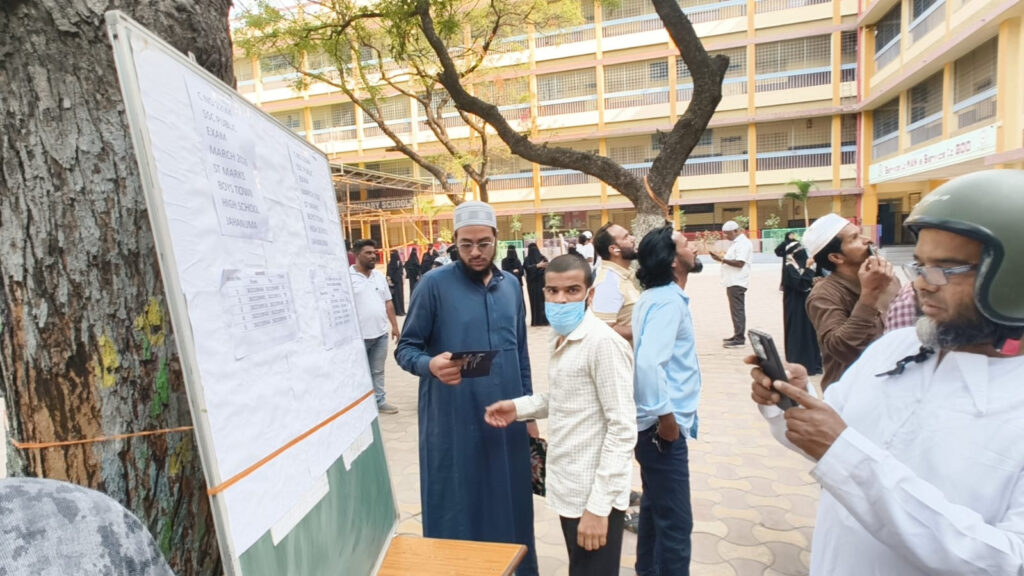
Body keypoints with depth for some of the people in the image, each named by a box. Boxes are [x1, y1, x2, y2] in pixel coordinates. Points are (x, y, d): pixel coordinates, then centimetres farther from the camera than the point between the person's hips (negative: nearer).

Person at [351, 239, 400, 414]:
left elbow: (388, 303, 15)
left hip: (380, 333, 6)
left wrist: (395, 326, 12)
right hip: (358, 336, -5)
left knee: (378, 371, 16)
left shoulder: (379, 276, 9)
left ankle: (380, 401, 27)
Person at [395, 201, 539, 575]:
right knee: (456, 509, 7)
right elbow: (405, 348, -7)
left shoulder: (511, 286, 7)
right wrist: (431, 365, -28)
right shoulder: (435, 284, -9)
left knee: (510, 503, 16)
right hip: (453, 422, -4)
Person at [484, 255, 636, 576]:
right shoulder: (558, 338, 7)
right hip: (568, 488, 8)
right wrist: (519, 408, 2)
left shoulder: (603, 342, -20)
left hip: (595, 495, -8)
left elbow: (622, 428, -21)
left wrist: (599, 505, -22)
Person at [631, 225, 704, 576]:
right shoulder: (668, 300, -20)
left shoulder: (658, 296, 10)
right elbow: (648, 363, -34)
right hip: (663, 427, -10)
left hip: (657, 425, 10)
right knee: (676, 521, 2)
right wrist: (666, 417, -23)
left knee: (655, 506, 24)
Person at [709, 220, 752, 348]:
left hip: (737, 282, -10)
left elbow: (739, 263, -22)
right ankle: (737, 336, 22)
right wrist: (721, 257, 8)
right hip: (732, 281, 10)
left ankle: (740, 339, -5)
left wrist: (722, 259, -19)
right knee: (735, 309, 14)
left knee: (737, 310, -8)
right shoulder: (736, 242, 19)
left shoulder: (743, 243, -13)